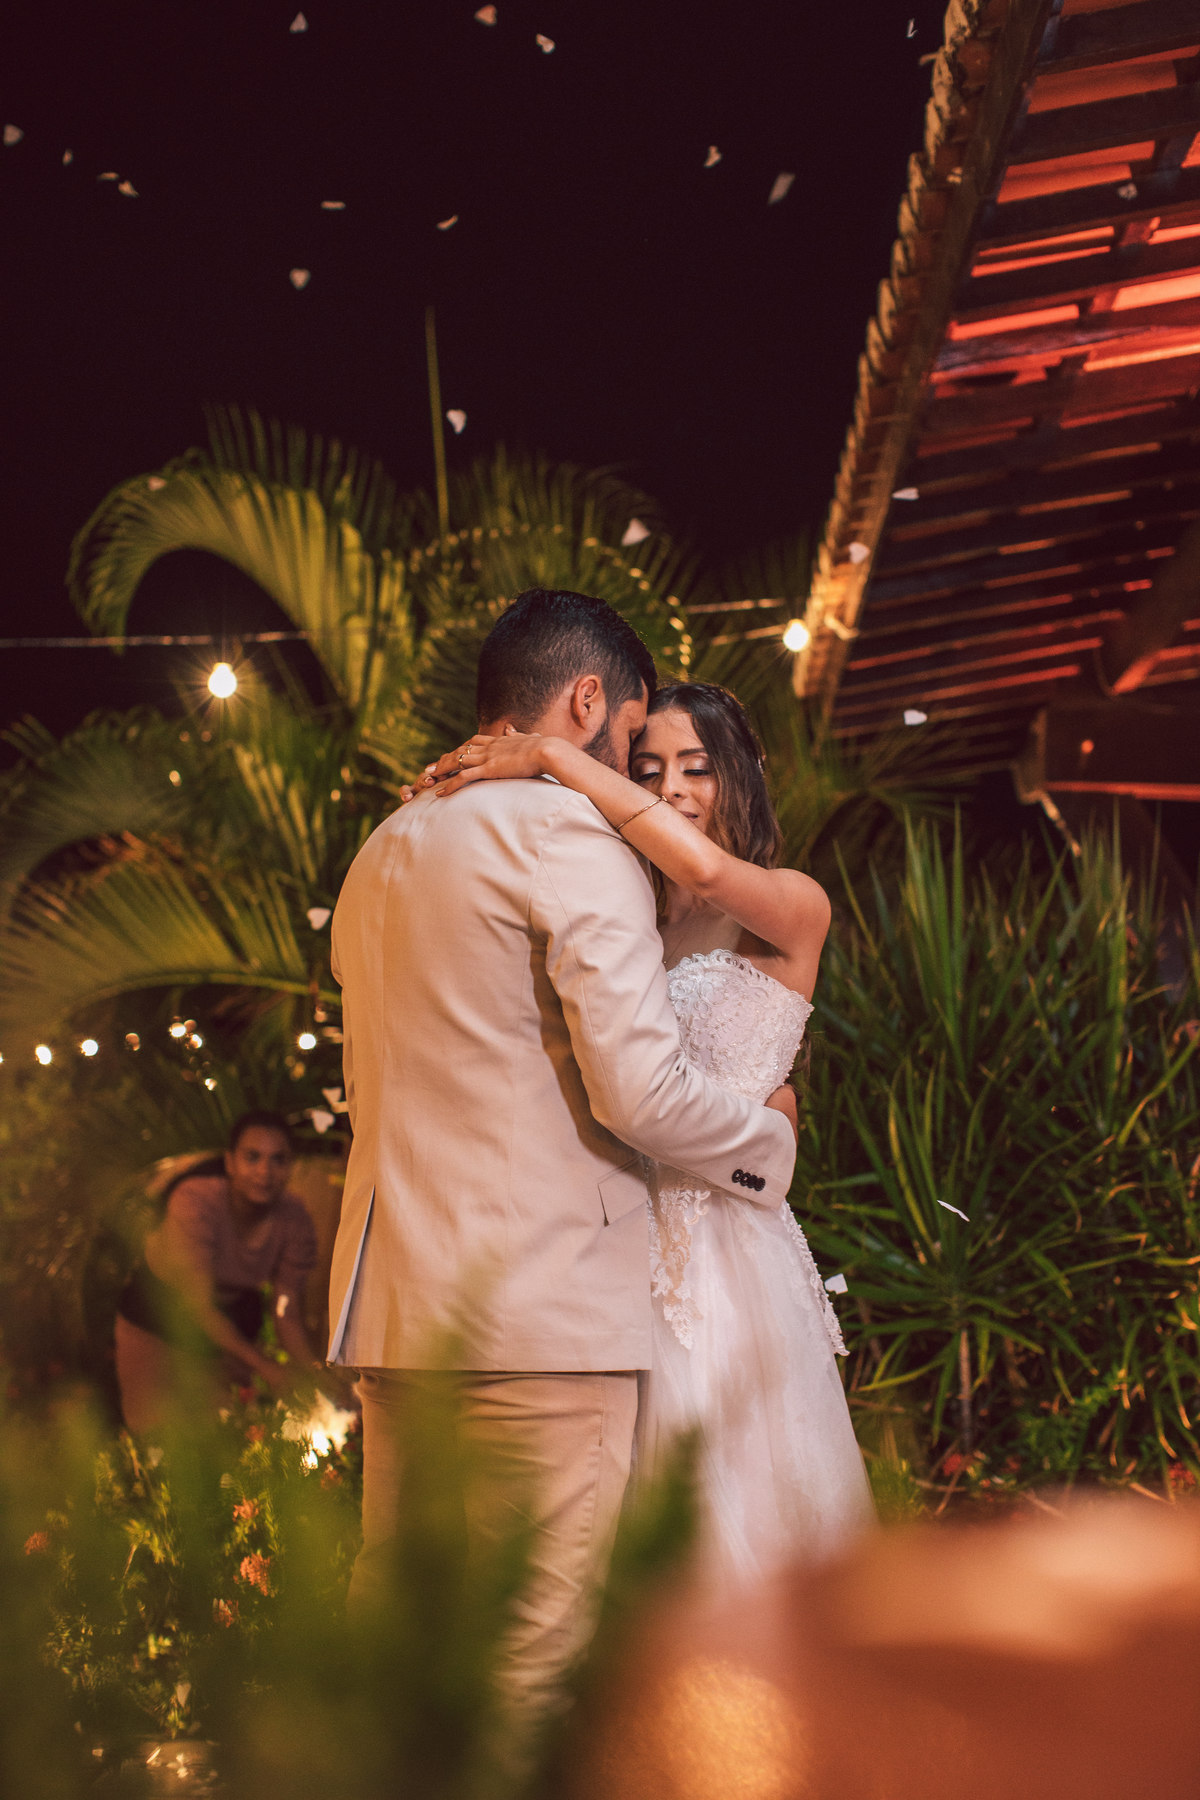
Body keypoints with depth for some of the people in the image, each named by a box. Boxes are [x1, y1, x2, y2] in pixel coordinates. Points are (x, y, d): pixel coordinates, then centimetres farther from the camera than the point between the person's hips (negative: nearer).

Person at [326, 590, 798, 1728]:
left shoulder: (381, 853, 19)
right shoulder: (568, 833, -7)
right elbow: (641, 1092, -13)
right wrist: (769, 1134, 4)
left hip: (390, 1303, 8)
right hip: (544, 1308, -8)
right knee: (535, 1648, -4)